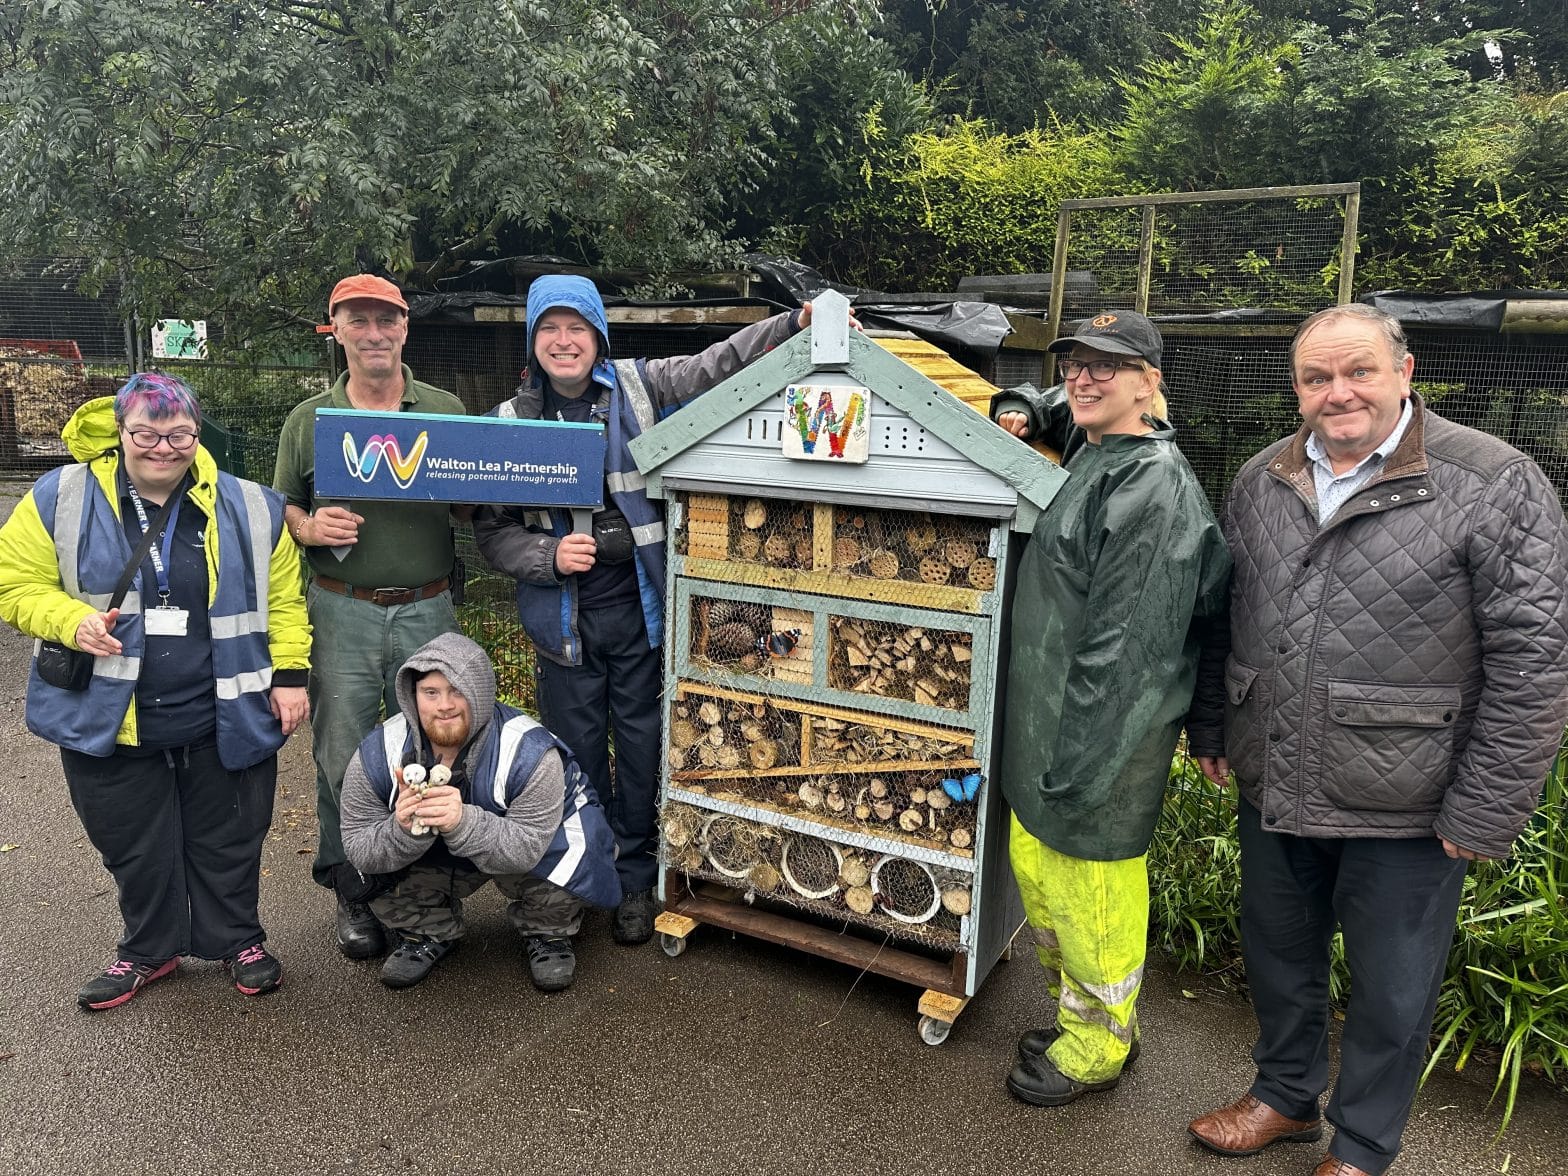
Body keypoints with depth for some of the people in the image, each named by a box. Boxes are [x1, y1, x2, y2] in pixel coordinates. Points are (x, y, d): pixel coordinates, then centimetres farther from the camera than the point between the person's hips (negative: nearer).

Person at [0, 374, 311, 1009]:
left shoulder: (250, 508, -2)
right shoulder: (60, 500, -4)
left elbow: (283, 600, 1)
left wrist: (289, 675, -6)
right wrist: (72, 621, -19)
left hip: (224, 721, 0)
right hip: (107, 722, 1)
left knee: (227, 841, 13)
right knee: (134, 847, 16)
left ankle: (237, 939, 35)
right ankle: (149, 948, 38)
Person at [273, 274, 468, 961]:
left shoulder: (448, 412, 7)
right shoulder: (308, 420, 7)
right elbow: (279, 509, 11)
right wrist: (310, 527, -11)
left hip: (427, 609, 0)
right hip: (342, 613, 0)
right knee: (344, 756, 6)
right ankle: (352, 893, 22)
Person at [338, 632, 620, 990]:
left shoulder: (527, 752, -33)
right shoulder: (378, 754, -23)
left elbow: (527, 848, -34)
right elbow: (358, 851, -19)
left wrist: (463, 822, -52)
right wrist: (404, 831, -42)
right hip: (434, 857, 3)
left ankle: (547, 934, 2)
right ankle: (429, 933, 10)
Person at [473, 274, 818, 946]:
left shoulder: (639, 389, 1)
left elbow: (719, 363, -6)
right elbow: (492, 532, 2)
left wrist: (798, 323, -18)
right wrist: (549, 556, -16)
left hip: (638, 609, 0)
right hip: (564, 619, 1)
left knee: (641, 749, 10)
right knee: (577, 754, 13)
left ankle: (635, 879, 30)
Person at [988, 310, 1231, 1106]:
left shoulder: (1151, 487, -20)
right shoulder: (1094, 449, 10)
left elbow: (1125, 643, -24)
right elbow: (1059, 408, 37)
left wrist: (1078, 764, -22)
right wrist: (1021, 411, 13)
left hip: (1101, 726, -10)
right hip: (1049, 715, 10)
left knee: (1089, 888, 6)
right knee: (1035, 863, 21)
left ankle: (1098, 1047, 29)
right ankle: (1080, 1013, 41)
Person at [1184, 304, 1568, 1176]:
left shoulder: (1495, 485, -12)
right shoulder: (1260, 482, 4)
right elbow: (1222, 618, 14)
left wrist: (1484, 814, -14)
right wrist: (1212, 730, 13)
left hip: (1403, 810, -4)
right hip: (1273, 788, 5)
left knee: (1392, 993, 13)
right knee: (1278, 955, 22)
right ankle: (1286, 1096, 46)